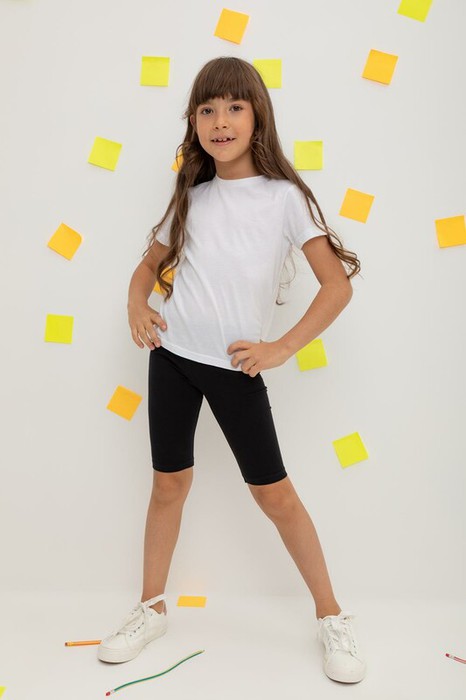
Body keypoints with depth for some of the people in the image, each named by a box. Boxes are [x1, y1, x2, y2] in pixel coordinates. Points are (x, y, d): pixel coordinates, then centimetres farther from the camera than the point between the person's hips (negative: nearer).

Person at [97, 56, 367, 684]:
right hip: (171, 355, 4)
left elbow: (338, 284, -9)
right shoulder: (191, 196, 7)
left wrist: (282, 348, -13)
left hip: (236, 366, -3)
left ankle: (331, 617, 22)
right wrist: (137, 303, -1)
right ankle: (151, 608, 31)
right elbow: (152, 262, 20)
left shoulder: (284, 196, -5)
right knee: (170, 484, 13)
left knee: (274, 493, 4)